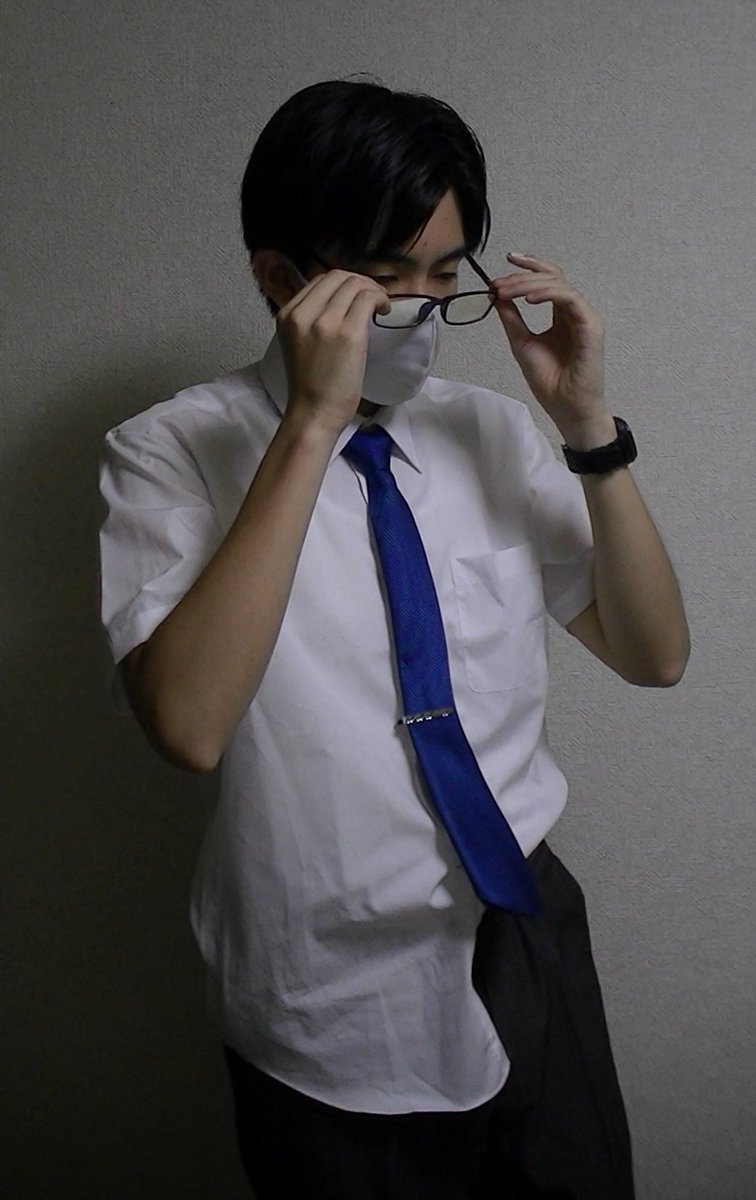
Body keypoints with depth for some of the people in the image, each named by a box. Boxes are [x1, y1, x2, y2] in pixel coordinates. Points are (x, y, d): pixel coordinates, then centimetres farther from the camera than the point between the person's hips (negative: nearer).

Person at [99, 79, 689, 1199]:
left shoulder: (489, 429, 1)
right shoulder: (172, 453, -12)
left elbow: (655, 655, -1)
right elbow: (188, 723, -28)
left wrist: (585, 420, -13)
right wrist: (314, 422, -29)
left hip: (530, 942, 4)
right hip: (335, 1005, -4)